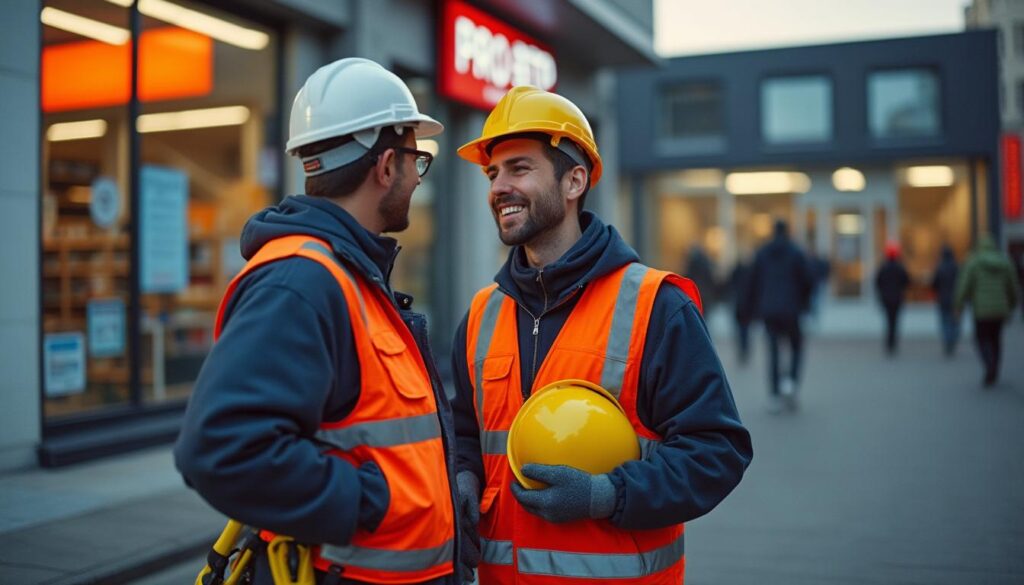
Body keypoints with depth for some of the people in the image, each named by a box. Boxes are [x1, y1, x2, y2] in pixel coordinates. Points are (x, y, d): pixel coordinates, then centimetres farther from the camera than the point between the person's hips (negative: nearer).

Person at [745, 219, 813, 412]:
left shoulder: (761, 254, 5)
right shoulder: (796, 253, -3)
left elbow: (754, 282, 6)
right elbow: (808, 280, -6)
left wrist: (754, 309, 12)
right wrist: (803, 302, 11)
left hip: (768, 311, 2)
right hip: (790, 310, -2)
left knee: (773, 351, 5)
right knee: (796, 346, 13)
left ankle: (774, 396, 2)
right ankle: (791, 381, -10)